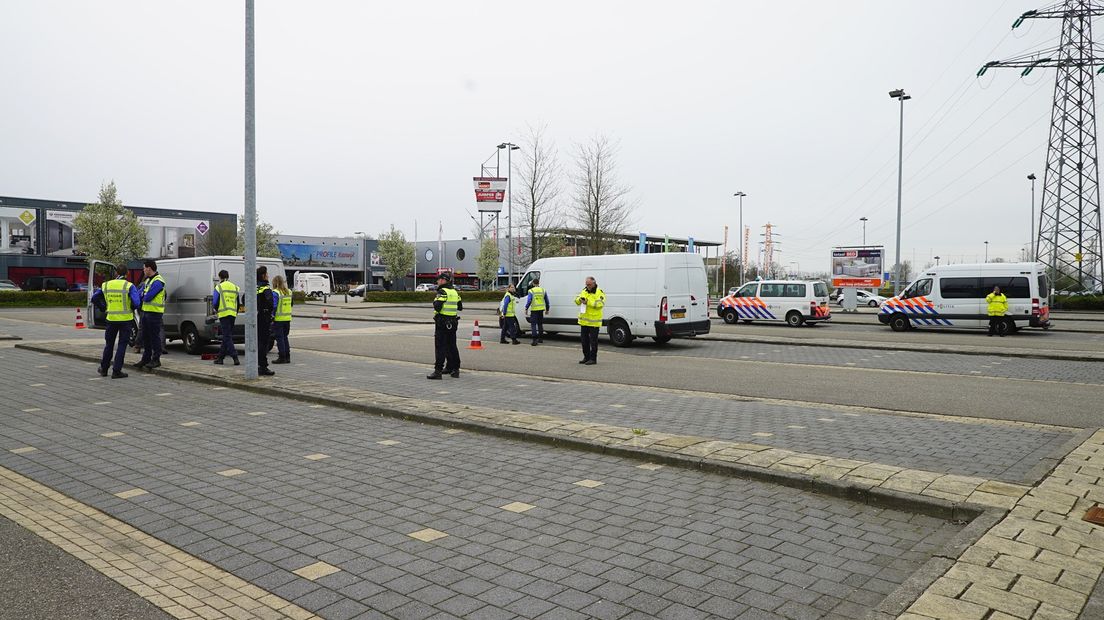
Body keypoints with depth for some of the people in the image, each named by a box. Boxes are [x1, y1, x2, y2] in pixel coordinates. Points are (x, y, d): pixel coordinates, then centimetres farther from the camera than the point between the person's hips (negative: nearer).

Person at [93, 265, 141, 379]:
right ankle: (116, 371, 2)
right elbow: (136, 303, -20)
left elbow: (94, 298, 6)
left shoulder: (106, 285, 3)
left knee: (109, 344, 19)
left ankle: (104, 369, 27)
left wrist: (104, 307, 15)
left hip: (111, 319, 4)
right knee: (122, 345, 4)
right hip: (125, 319, -4)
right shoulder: (129, 286, -11)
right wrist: (131, 308, 1)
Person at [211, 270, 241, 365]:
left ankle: (235, 357, -18)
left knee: (227, 337, -6)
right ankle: (220, 357, 19)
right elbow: (238, 303, 14)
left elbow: (215, 302, -5)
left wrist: (216, 310, 14)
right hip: (233, 314, 5)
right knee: (227, 336, 13)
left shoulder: (219, 287, -3)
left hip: (224, 314, -5)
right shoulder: (235, 287, 14)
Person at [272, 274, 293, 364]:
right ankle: (287, 357, 16)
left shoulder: (275, 293, -12)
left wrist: (271, 317, -11)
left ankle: (282, 357, 1)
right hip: (287, 318, 7)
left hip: (278, 319, -7)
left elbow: (274, 306, -15)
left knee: (279, 338, 0)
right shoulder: (289, 292, 10)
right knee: (285, 337, 15)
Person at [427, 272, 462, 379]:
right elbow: (460, 307, 17)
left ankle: (438, 370, -10)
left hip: (442, 322, -8)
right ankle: (455, 368, 21)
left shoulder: (442, 292, -14)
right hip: (453, 322, 8)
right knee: (452, 345, 15)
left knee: (440, 346, -7)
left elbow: (437, 307, -21)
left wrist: (435, 302, -2)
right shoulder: (455, 292, 11)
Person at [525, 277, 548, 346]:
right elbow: (547, 301, 12)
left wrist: (526, 309, -5)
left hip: (534, 310, -5)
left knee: (533, 325, -1)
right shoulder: (543, 290, 6)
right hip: (541, 309, 5)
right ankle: (541, 338, 25)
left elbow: (529, 301, -15)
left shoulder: (531, 291, -8)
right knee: (540, 324, 18)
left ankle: (535, 340, -10)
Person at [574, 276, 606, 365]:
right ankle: (586, 357, 24)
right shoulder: (584, 290, 11)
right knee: (584, 340, 13)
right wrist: (580, 299, -11)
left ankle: (593, 359, 4)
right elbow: (576, 300, 13)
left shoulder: (599, 292, -9)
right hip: (584, 320, 7)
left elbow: (600, 304, -22)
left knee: (593, 341, -3)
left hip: (594, 321, -7)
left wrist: (588, 302, -26)